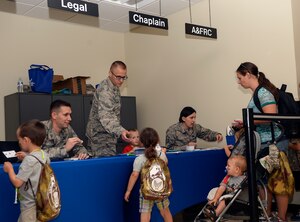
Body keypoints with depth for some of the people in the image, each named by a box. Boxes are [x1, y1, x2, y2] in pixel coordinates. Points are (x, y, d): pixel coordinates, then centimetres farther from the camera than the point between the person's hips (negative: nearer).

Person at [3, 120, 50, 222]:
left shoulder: (29, 160, -23)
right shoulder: (45, 155, 0)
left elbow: (17, 182, -19)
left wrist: (9, 169, -5)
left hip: (30, 206, -8)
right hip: (40, 202, 8)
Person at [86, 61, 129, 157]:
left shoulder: (114, 87, 13)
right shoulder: (105, 90, -20)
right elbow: (105, 116, -33)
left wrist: (119, 130, 18)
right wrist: (120, 131, -48)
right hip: (101, 135, -10)